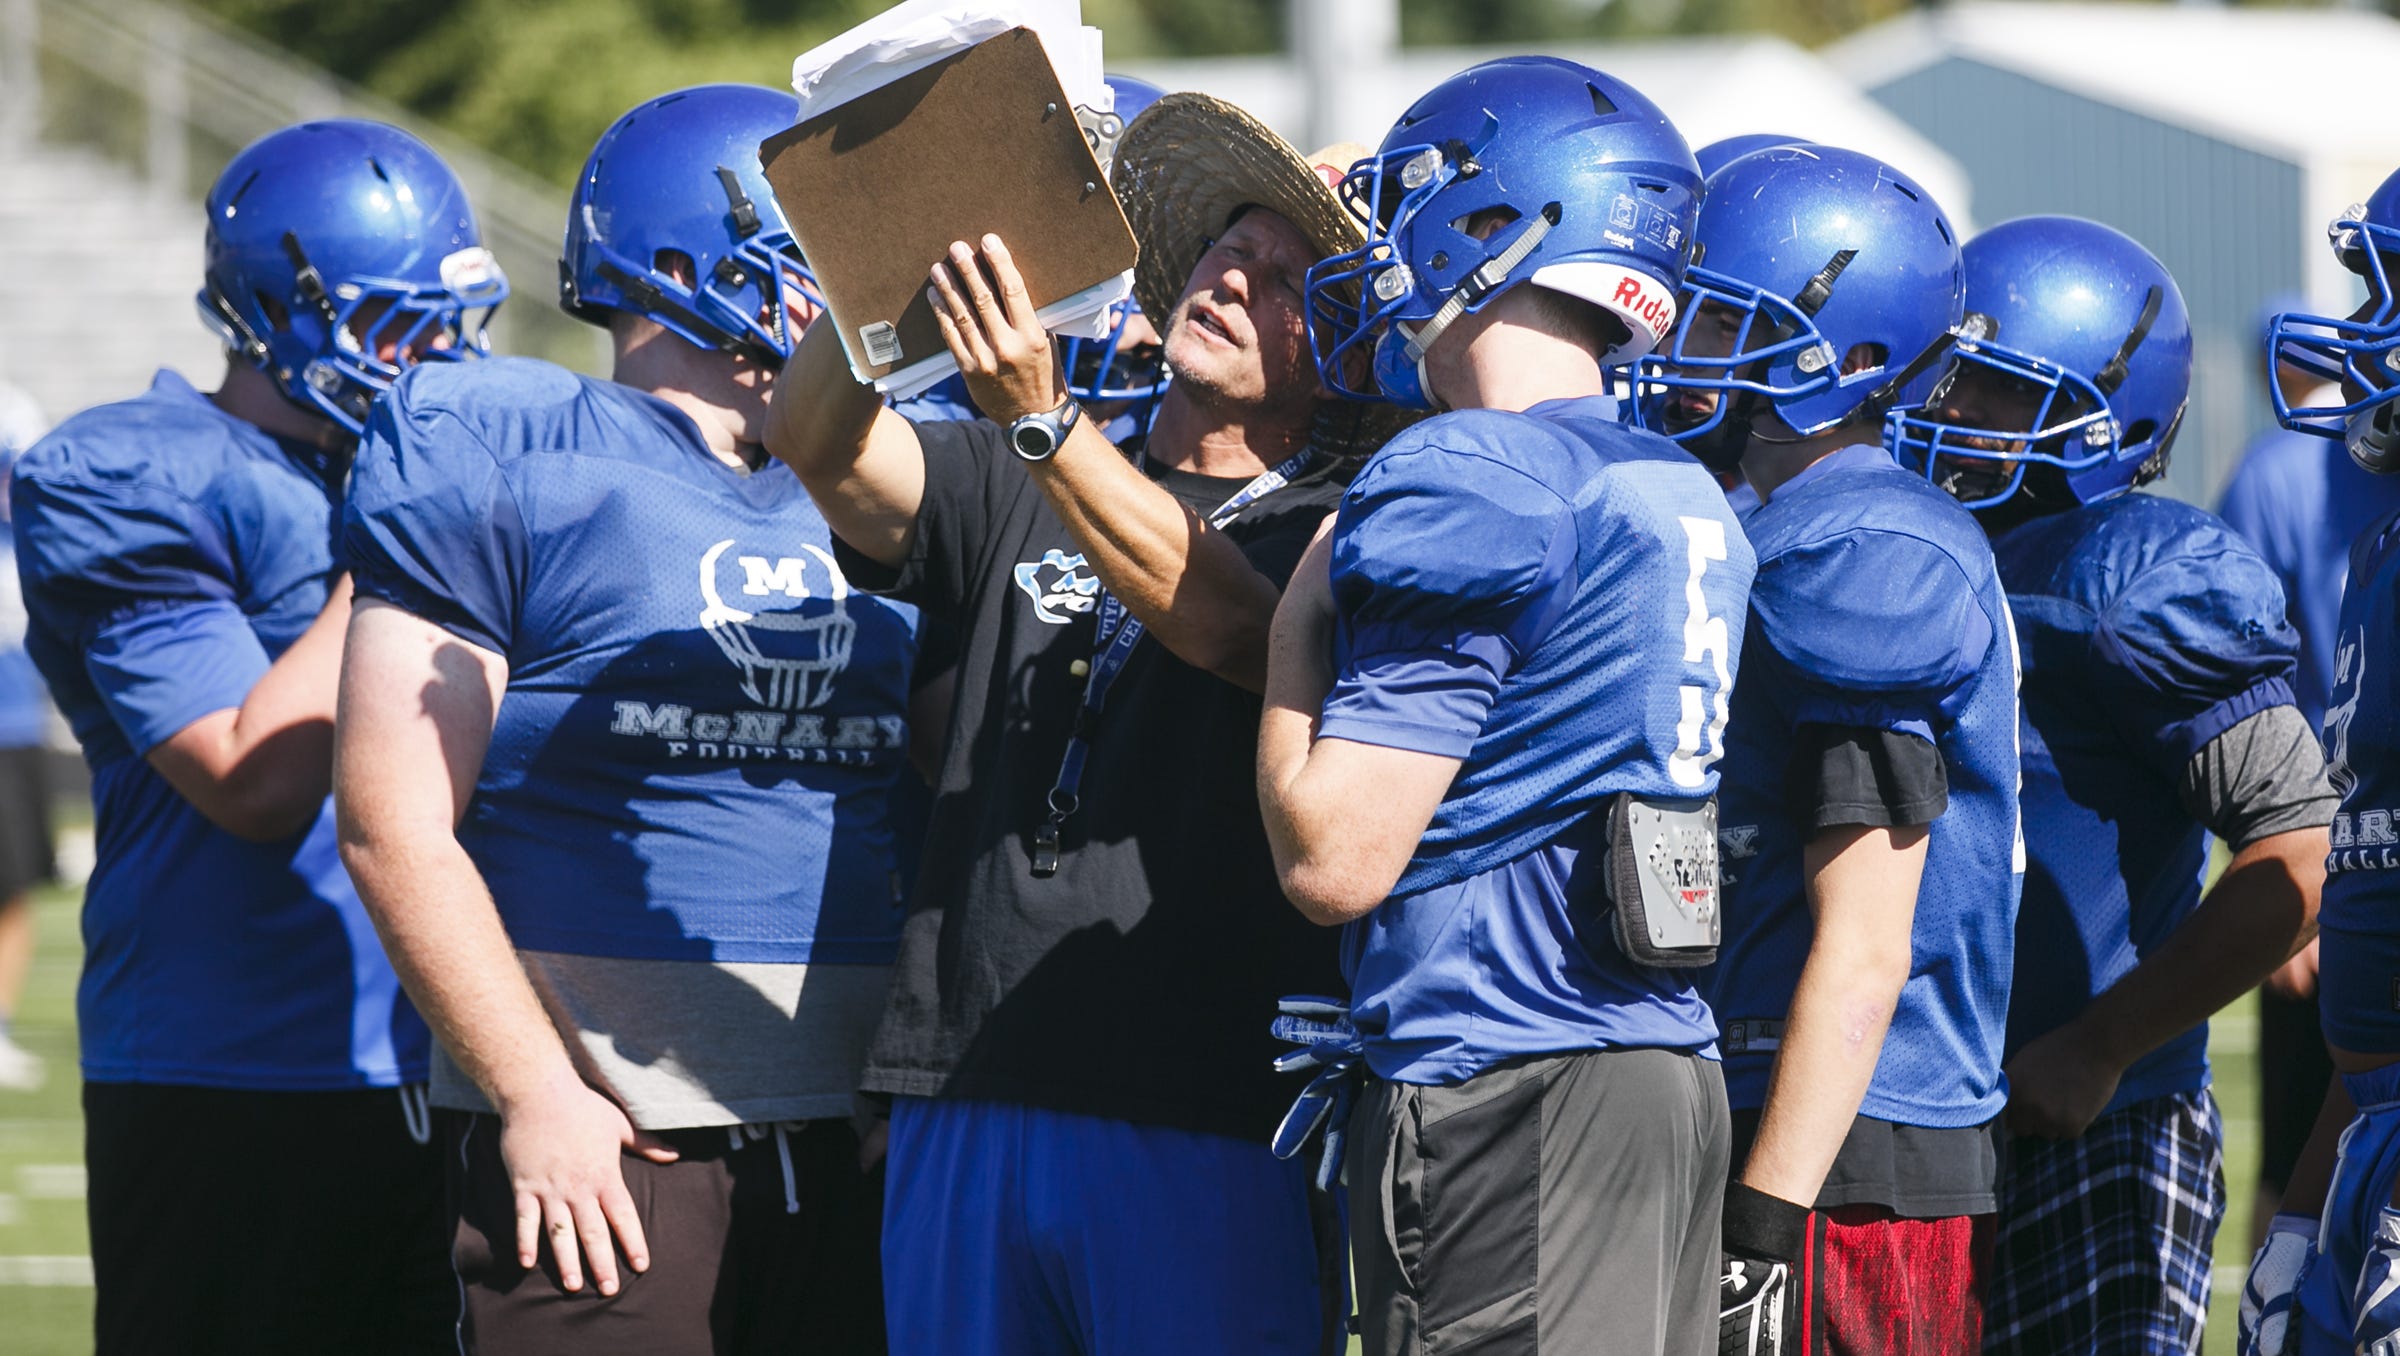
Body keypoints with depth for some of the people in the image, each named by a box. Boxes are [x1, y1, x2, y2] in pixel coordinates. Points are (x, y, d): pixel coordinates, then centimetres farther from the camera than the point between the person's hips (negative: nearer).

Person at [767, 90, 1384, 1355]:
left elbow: (1221, 623, -17)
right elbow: (823, 447, 0)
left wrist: (1039, 419, -29)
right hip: (965, 1103, 4)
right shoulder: (1011, 489, 15)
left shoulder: (1331, 532, 2)